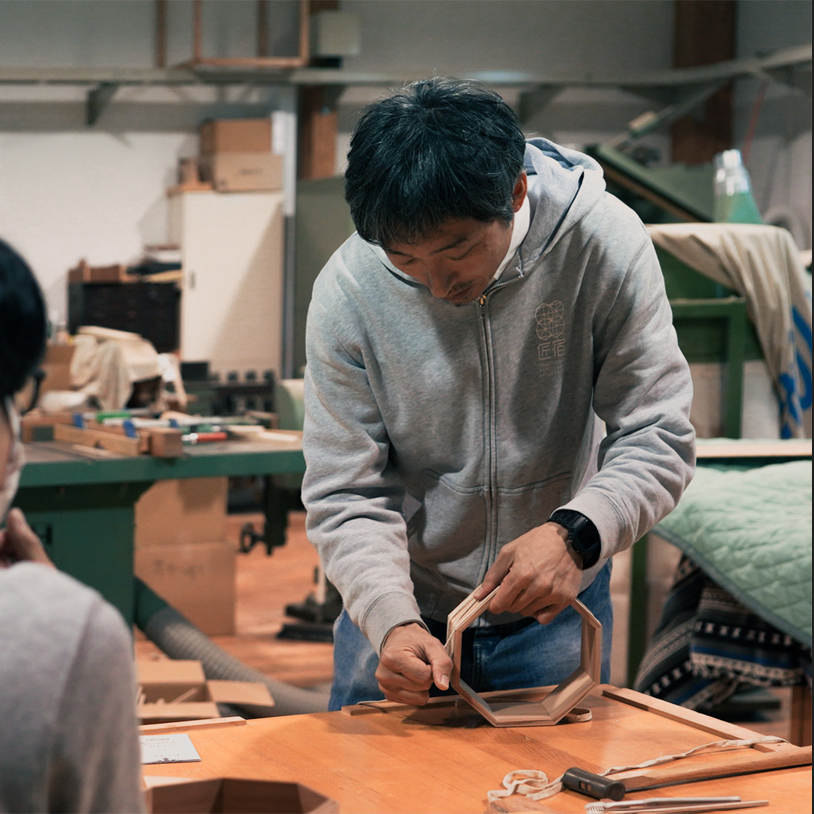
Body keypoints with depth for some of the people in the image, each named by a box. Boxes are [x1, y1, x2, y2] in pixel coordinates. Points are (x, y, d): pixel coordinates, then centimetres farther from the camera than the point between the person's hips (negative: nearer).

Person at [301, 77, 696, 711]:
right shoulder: (347, 291, -19)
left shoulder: (602, 242, -20)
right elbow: (344, 497, -14)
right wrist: (392, 621, -30)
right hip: (401, 612, 0)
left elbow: (658, 439, -16)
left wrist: (576, 532, -35)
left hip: (553, 612, 0)